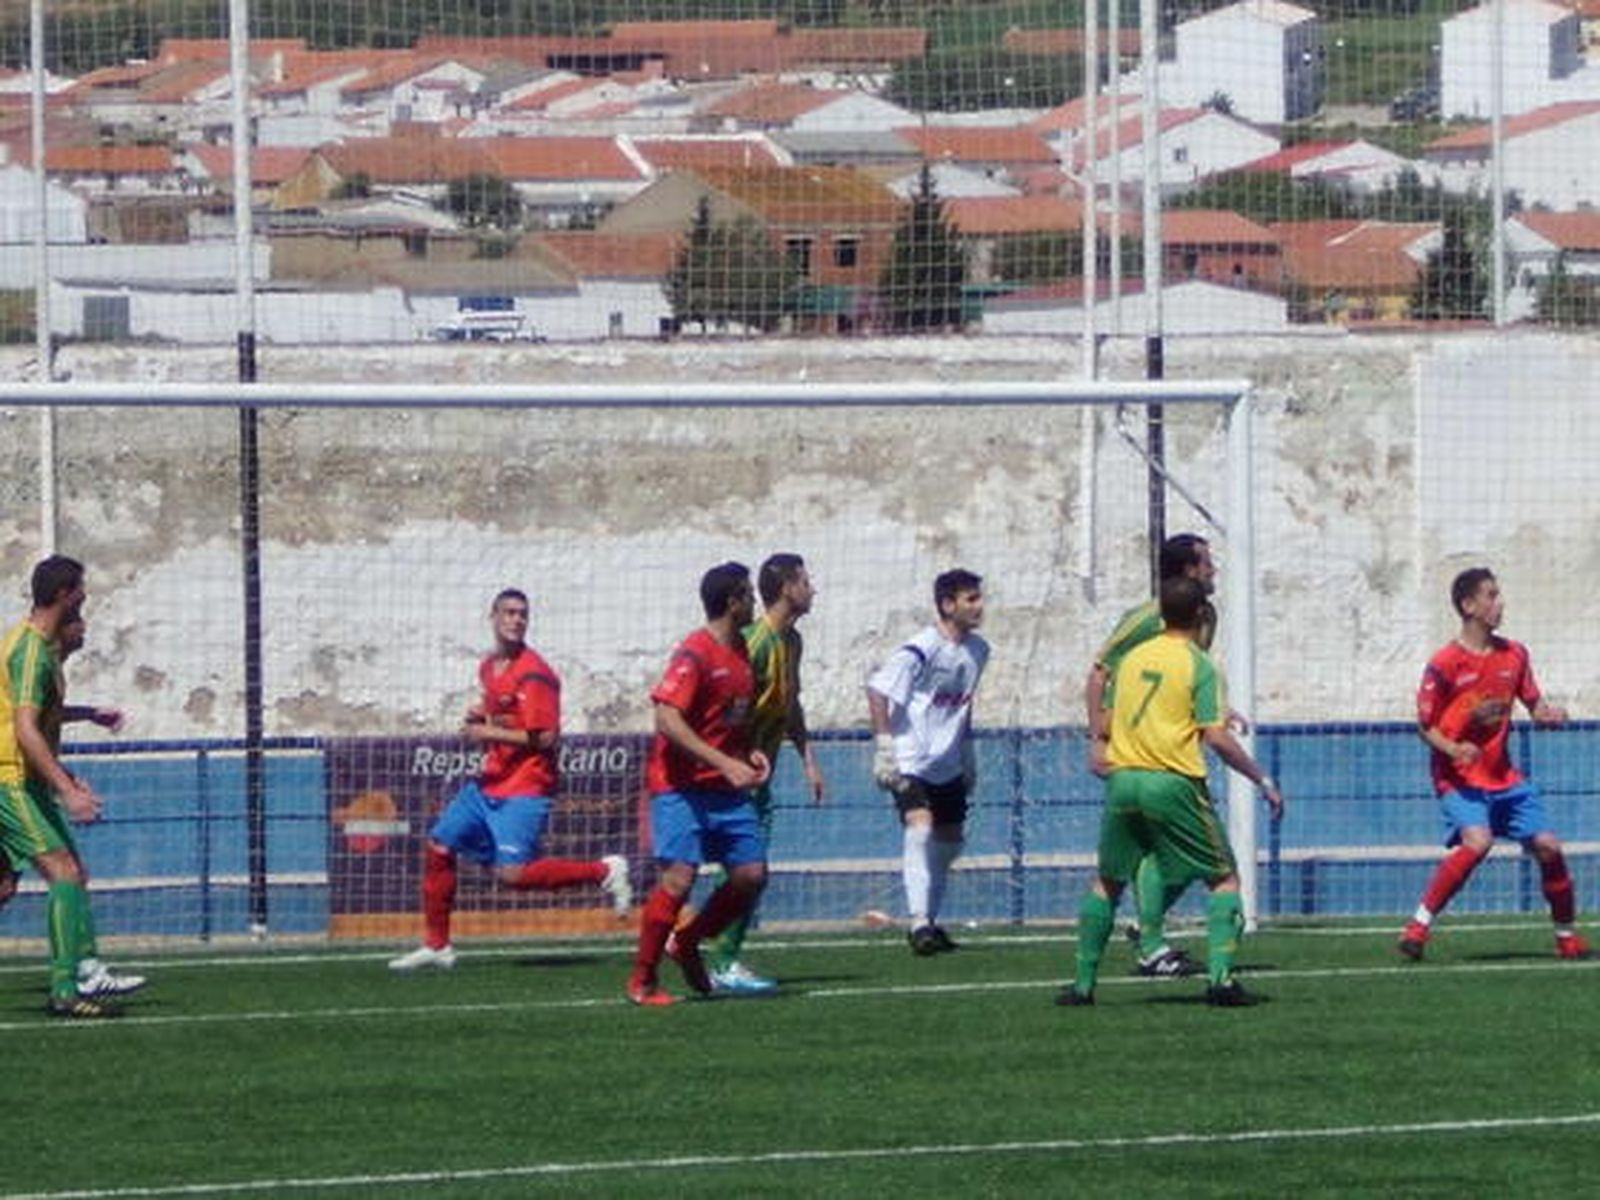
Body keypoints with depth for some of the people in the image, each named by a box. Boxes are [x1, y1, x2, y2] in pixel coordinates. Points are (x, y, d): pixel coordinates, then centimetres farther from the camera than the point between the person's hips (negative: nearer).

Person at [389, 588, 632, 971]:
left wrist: (491, 733, -18)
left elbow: (544, 738, -20)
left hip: (524, 786, -9)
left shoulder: (534, 674, -16)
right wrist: (480, 717, 5)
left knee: (512, 874, -19)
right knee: (438, 846, 11)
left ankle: (604, 872, -6)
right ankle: (436, 946, 21)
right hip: (489, 782, 9)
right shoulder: (489, 668, 12)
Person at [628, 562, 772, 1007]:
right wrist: (725, 763, -27)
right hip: (681, 784, -8)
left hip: (727, 787, 8)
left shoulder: (742, 652, 13)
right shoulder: (694, 654, -14)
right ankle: (643, 981, -3)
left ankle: (687, 943, 19)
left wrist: (749, 753, 6)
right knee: (679, 878, -15)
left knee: (751, 875, -1)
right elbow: (668, 720, -23)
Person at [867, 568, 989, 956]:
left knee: (950, 840, 12)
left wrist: (967, 756, 23)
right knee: (920, 829, -23)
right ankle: (918, 923, -26)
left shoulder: (977, 650, 7)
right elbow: (878, 691, -21)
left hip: (947, 766, 8)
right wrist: (884, 745, -27)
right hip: (910, 762, -8)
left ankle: (929, 920, 28)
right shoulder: (921, 651, -17)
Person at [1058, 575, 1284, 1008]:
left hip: (1122, 778, 5)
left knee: (1106, 883, 18)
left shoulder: (1134, 658, 12)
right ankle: (1220, 977, -9)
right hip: (1173, 783, -5)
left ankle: (1083, 984, 14)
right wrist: (1264, 781, -4)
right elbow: (1217, 737, -10)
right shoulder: (1198, 665, -4)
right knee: (1223, 878, 6)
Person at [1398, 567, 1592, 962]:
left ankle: (1567, 937, 16)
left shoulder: (1513, 655, 6)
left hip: (1503, 777, 6)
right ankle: (1418, 927, -22)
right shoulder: (1445, 665, -11)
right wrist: (1453, 749, -26)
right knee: (1477, 841, -29)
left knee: (1547, 846, -1)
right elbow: (1426, 725, -6)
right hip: (1459, 778, -6)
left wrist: (1548, 713, -8)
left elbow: (1533, 704, 16)